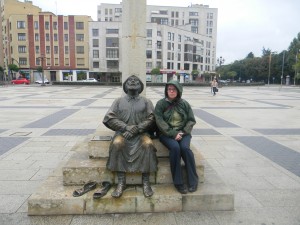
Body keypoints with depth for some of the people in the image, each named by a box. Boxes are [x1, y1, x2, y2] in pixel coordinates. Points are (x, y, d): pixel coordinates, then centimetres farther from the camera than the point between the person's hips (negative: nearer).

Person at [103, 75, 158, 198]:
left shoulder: (146, 101, 13)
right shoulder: (119, 101, 14)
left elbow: (151, 119, 0)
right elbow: (109, 118, 2)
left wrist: (137, 128, -14)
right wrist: (126, 127, -12)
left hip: (141, 132, 0)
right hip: (123, 131, 1)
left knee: (148, 144, -32)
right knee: (117, 144, -32)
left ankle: (146, 182, -20)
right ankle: (121, 183, -22)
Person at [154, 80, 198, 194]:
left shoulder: (184, 104, 9)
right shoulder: (161, 104, 2)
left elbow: (191, 120, 7)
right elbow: (160, 122, -8)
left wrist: (183, 132, -10)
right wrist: (173, 133, -18)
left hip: (183, 132, 2)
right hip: (166, 133, -1)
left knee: (185, 147, -28)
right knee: (175, 147, -31)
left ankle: (193, 180, -12)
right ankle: (178, 182, -18)